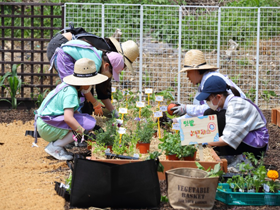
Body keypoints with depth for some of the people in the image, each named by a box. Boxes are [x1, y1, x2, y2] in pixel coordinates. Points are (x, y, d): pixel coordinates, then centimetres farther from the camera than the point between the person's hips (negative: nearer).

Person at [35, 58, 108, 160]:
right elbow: (68, 118, -31)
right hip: (47, 127, -10)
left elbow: (72, 111, 19)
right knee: (89, 122, -17)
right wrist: (85, 133, -28)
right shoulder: (71, 92, -18)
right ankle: (55, 146, -11)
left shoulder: (67, 86, 11)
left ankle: (55, 144, 8)